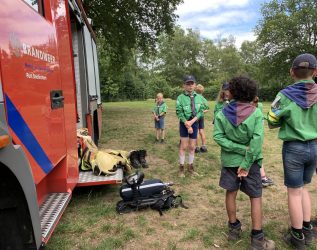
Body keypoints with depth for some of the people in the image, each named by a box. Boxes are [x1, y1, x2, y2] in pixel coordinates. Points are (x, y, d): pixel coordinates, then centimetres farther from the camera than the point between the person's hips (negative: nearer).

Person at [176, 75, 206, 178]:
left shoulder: (199, 97, 0)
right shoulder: (180, 97, -10)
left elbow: (201, 111, -4)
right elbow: (179, 113, -12)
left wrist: (192, 122, -16)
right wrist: (187, 124, -16)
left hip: (195, 123, 3)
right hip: (184, 123, -3)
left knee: (192, 147, 12)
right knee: (183, 147, 2)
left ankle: (190, 167, 26)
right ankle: (181, 168, 16)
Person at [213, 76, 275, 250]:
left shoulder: (222, 113, -7)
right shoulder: (256, 113, -12)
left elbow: (217, 137, -15)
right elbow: (257, 140, -21)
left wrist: (241, 149, -15)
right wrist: (246, 163, -18)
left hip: (229, 160, 2)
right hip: (250, 161, -1)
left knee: (231, 193, 16)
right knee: (256, 197, 9)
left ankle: (234, 228, 29)